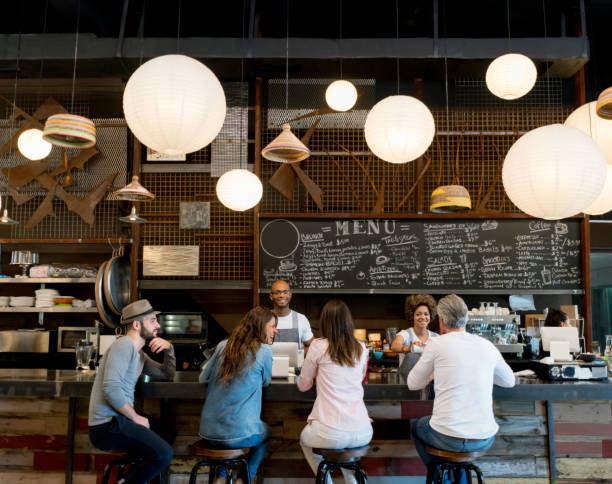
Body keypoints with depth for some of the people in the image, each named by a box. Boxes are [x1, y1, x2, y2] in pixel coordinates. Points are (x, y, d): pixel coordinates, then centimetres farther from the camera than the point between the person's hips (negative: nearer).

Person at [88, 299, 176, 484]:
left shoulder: (139, 353, 16)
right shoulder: (124, 345, -14)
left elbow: (167, 375, 23)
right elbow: (111, 389, -25)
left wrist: (169, 349, 5)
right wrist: (135, 417, -14)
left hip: (119, 418, 10)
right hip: (106, 425, -10)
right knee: (163, 454, -20)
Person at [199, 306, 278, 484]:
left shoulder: (223, 346, 4)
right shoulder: (264, 351, -8)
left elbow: (202, 378, 15)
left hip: (208, 433, 4)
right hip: (238, 435, -4)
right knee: (265, 432, 31)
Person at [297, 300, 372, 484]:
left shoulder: (318, 346, -5)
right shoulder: (361, 349, 6)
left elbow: (303, 386, 6)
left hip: (329, 435, -4)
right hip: (362, 434, 4)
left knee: (305, 439, 32)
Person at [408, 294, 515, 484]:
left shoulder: (437, 344, -7)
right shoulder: (487, 346, 3)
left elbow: (414, 384, 3)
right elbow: (509, 381, 20)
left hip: (446, 438, -3)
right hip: (484, 440, 4)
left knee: (417, 427, 30)